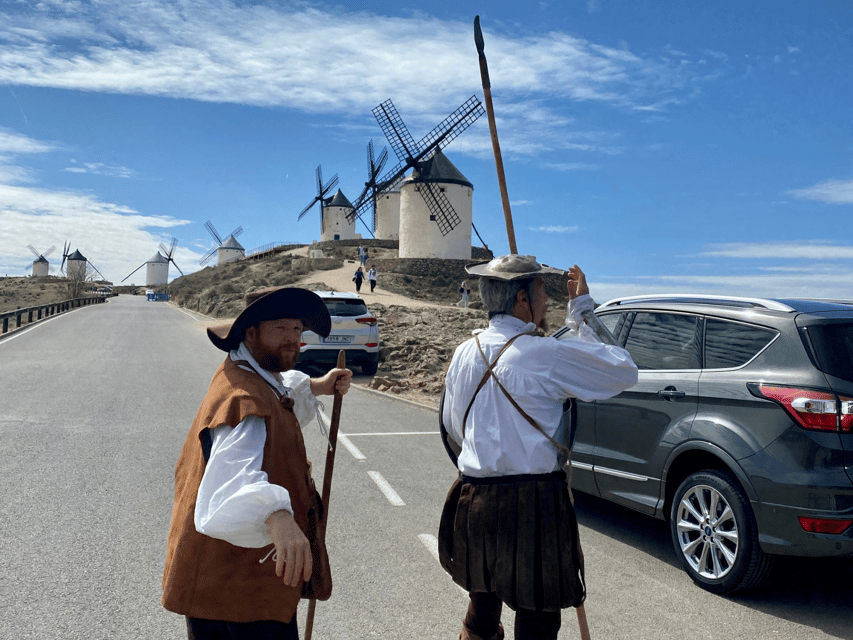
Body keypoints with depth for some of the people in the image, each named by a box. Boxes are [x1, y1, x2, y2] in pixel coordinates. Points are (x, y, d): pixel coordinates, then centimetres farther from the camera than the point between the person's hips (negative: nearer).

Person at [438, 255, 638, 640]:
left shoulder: (464, 354, 4)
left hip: (474, 502, 6)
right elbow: (624, 372, -5)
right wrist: (582, 311, 0)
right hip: (532, 507, -6)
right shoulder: (546, 355, -15)